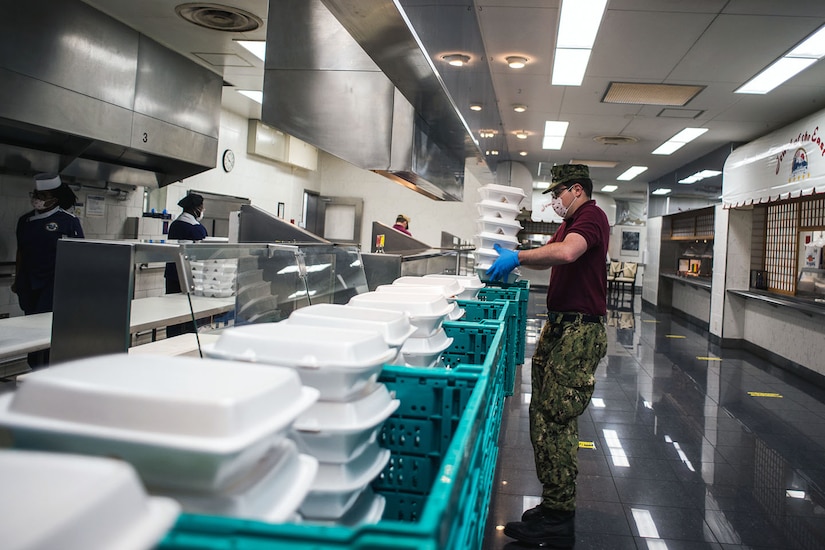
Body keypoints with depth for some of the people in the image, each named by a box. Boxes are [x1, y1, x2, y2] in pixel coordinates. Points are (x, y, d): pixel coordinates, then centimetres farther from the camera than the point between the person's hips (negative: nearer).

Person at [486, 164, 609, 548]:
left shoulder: (592, 216, -11)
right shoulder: (570, 222, 23)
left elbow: (566, 252, -30)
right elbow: (547, 259, 29)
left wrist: (517, 257, -21)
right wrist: (512, 257, 15)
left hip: (580, 329, -11)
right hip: (558, 325, 11)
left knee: (556, 419, -10)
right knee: (543, 414, 10)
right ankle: (553, 505, 20)